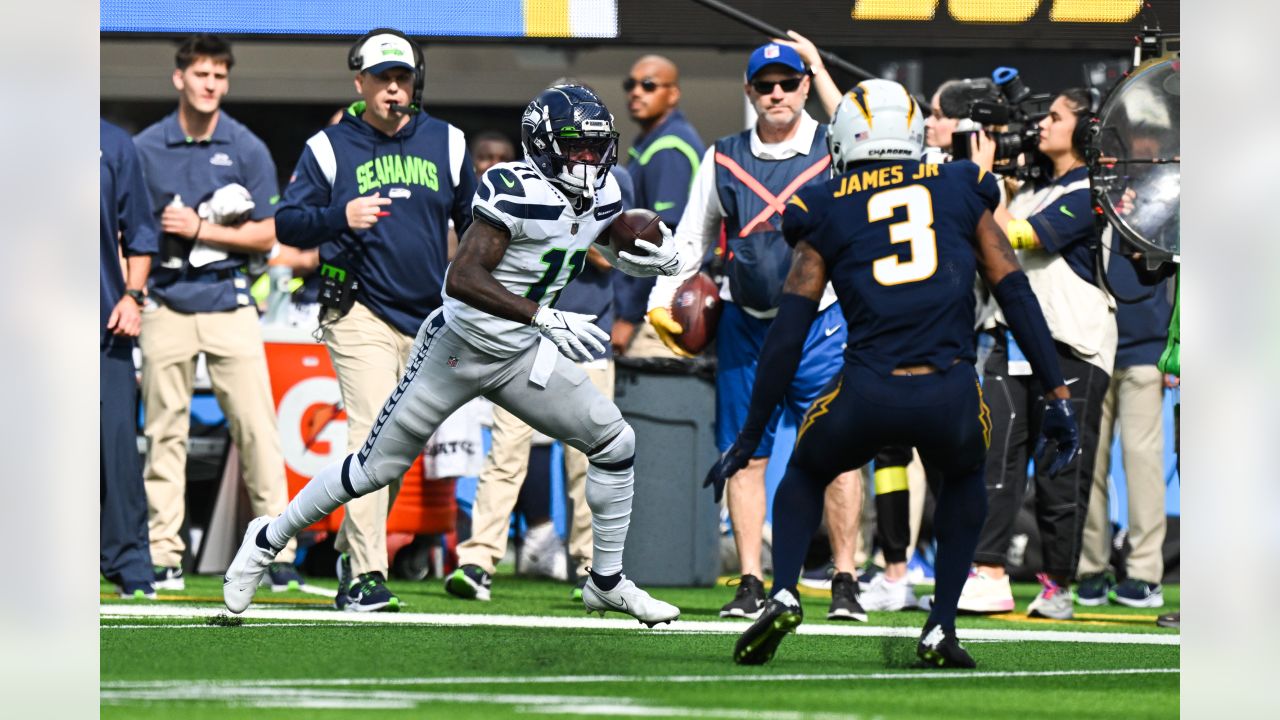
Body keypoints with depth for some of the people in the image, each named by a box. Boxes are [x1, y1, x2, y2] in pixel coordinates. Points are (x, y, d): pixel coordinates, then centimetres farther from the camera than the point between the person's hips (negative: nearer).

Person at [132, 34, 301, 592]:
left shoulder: (247, 149, 3)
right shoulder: (145, 149, 5)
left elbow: (266, 236, 2)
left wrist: (200, 230, -9)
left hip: (229, 302, -1)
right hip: (166, 304, 1)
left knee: (255, 425, -6)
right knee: (164, 430, 2)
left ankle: (277, 551, -3)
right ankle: (163, 555, 5)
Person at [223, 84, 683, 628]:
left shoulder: (601, 197, -2)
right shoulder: (516, 191, -26)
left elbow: (628, 255, 18)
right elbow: (462, 279, -35)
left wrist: (660, 259, -6)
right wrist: (545, 318, -41)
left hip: (520, 357, 7)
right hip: (457, 350, -7)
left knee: (614, 443, 0)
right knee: (376, 467, 2)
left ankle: (608, 583, 14)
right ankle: (269, 539, 22)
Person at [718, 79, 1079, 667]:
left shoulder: (827, 212, 14)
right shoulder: (961, 192, 18)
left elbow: (788, 333, 11)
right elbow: (1016, 294, 13)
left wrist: (751, 436, 15)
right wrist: (1055, 395, 15)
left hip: (867, 395, -1)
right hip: (950, 397, 1)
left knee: (805, 474, 30)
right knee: (963, 480, 35)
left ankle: (783, 593, 5)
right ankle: (941, 629, 22)